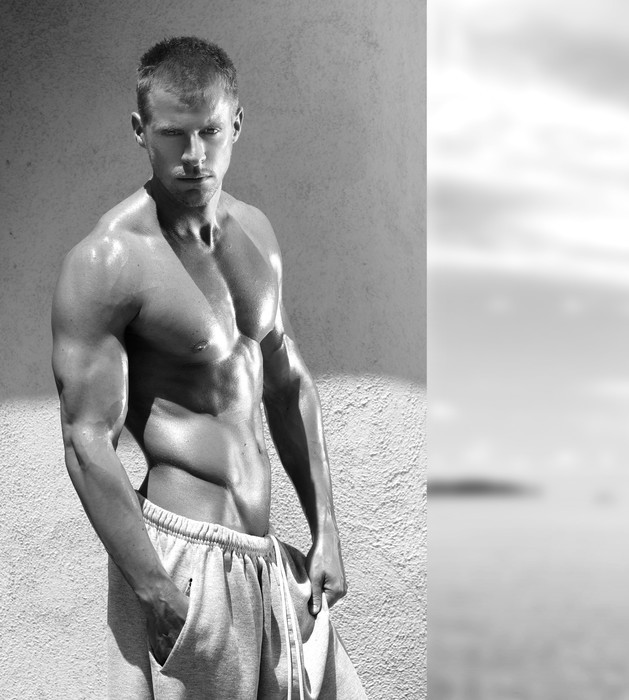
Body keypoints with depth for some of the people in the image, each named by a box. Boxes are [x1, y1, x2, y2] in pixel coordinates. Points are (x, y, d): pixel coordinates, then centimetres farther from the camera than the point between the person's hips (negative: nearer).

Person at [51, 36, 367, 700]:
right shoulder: (105, 264, -15)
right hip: (182, 550, -7)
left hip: (265, 552, 7)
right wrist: (161, 596, -19)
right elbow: (87, 444, -17)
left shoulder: (254, 230, 7)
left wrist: (325, 529, 9)